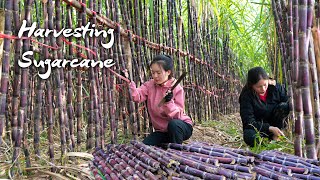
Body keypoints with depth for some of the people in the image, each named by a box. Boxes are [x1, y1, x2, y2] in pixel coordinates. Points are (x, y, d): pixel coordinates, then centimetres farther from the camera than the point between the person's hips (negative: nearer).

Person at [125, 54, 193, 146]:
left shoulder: (177, 89, -16)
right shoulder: (149, 85, -4)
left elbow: (178, 115, -22)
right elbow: (136, 96, -23)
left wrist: (169, 102, -38)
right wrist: (129, 83, -38)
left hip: (179, 128, -4)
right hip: (161, 131, 4)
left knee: (173, 124, -38)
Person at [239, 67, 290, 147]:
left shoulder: (277, 88, -9)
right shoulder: (246, 96, -18)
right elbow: (249, 121, -21)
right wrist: (270, 128, -32)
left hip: (275, 125, 3)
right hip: (257, 128, -3)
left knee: (283, 106, -23)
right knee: (249, 136, -37)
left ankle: (275, 137, -11)